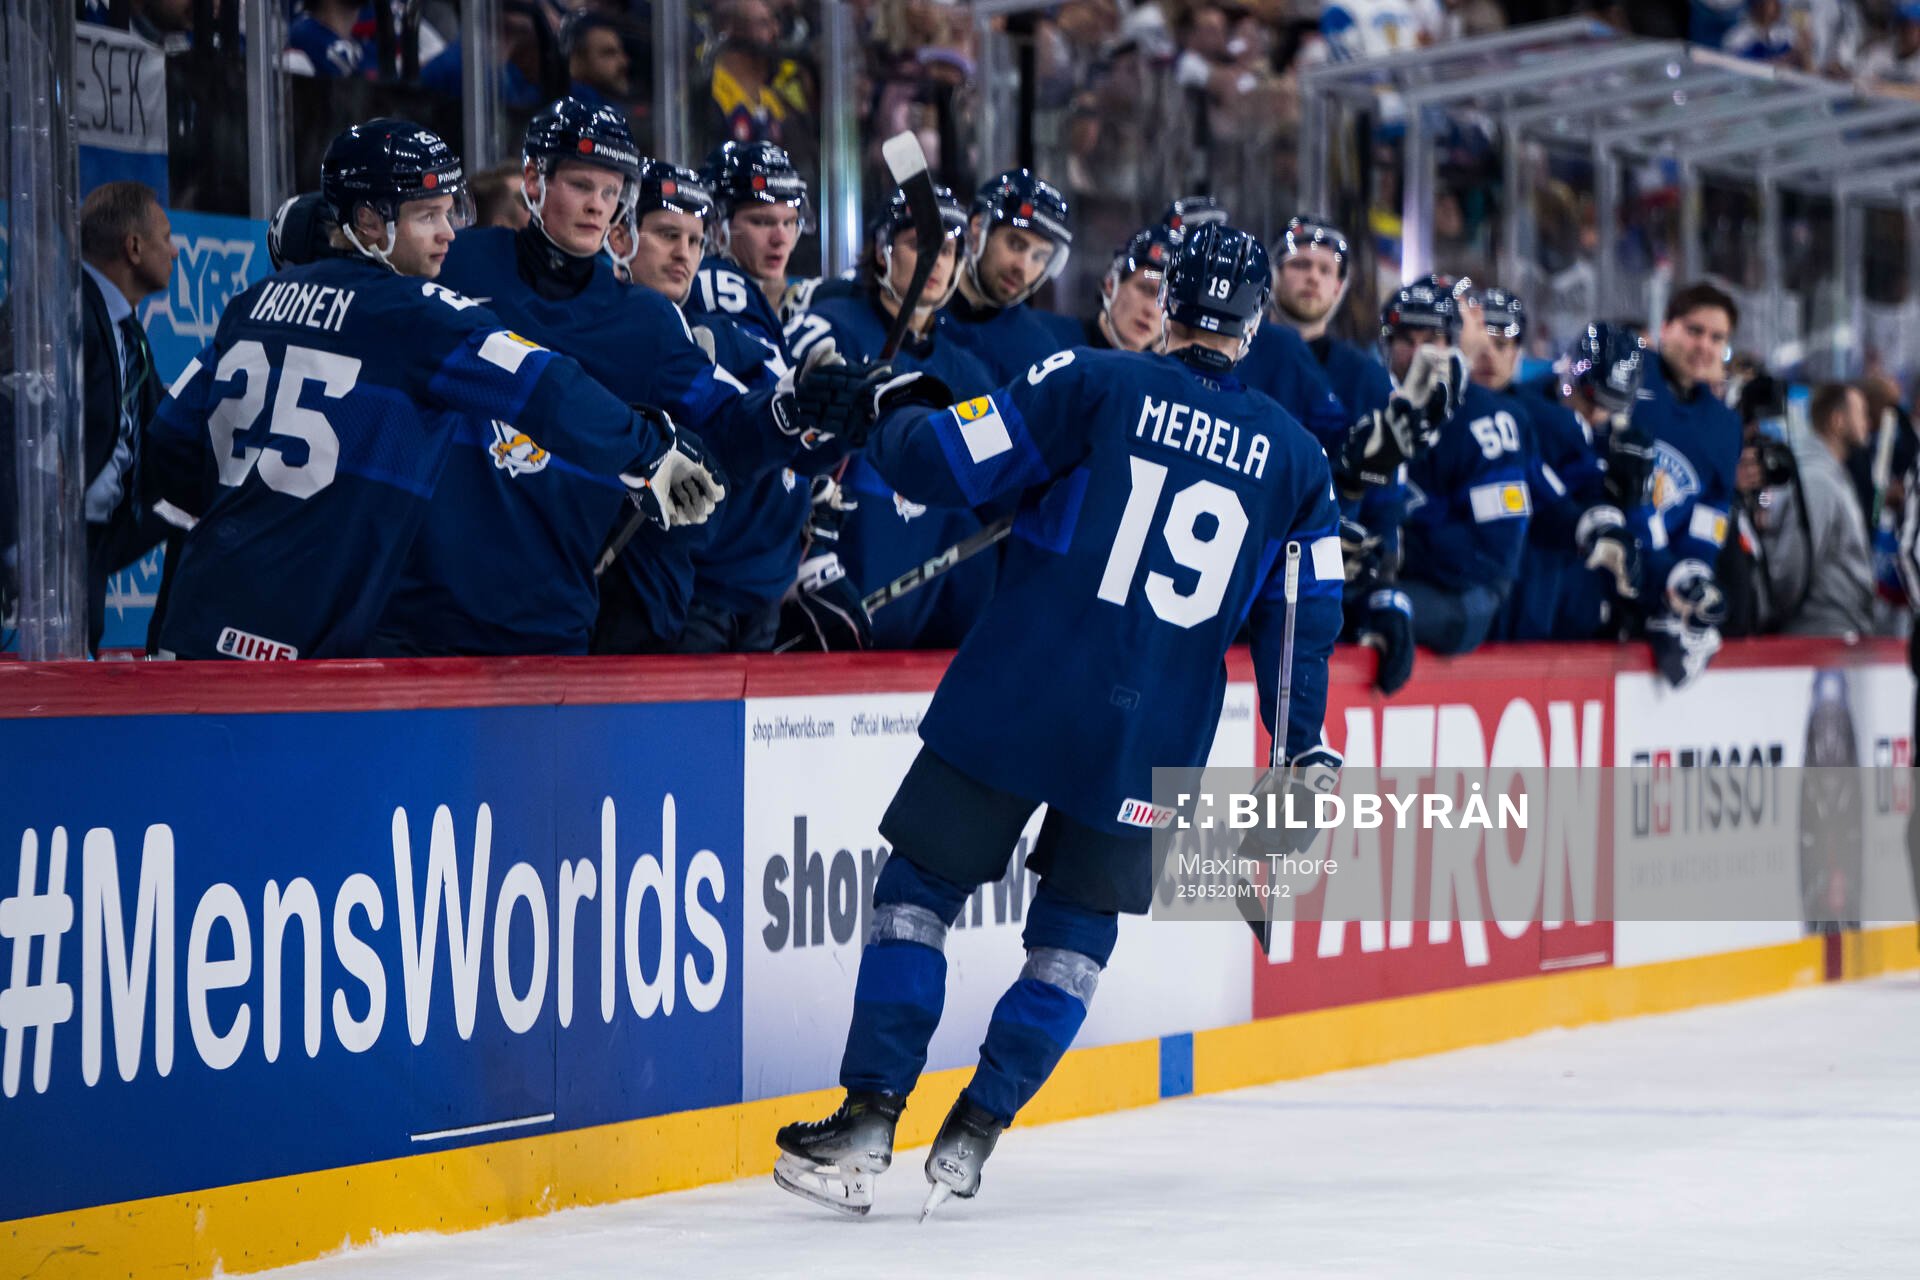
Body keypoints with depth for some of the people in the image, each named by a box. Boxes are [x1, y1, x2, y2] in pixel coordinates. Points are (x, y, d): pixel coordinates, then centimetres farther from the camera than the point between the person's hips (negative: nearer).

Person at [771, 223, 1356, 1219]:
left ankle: (869, 1120, 0)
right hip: (1152, 741, 3)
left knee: (920, 886, 7)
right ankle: (971, 1137, 13)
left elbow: (953, 462, -6)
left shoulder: (1095, 383, -3)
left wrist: (879, 430, 14)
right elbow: (1306, 615, 10)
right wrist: (1303, 747, 18)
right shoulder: (1296, 456, 8)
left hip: (1015, 701, -3)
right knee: (1076, 929, 17)